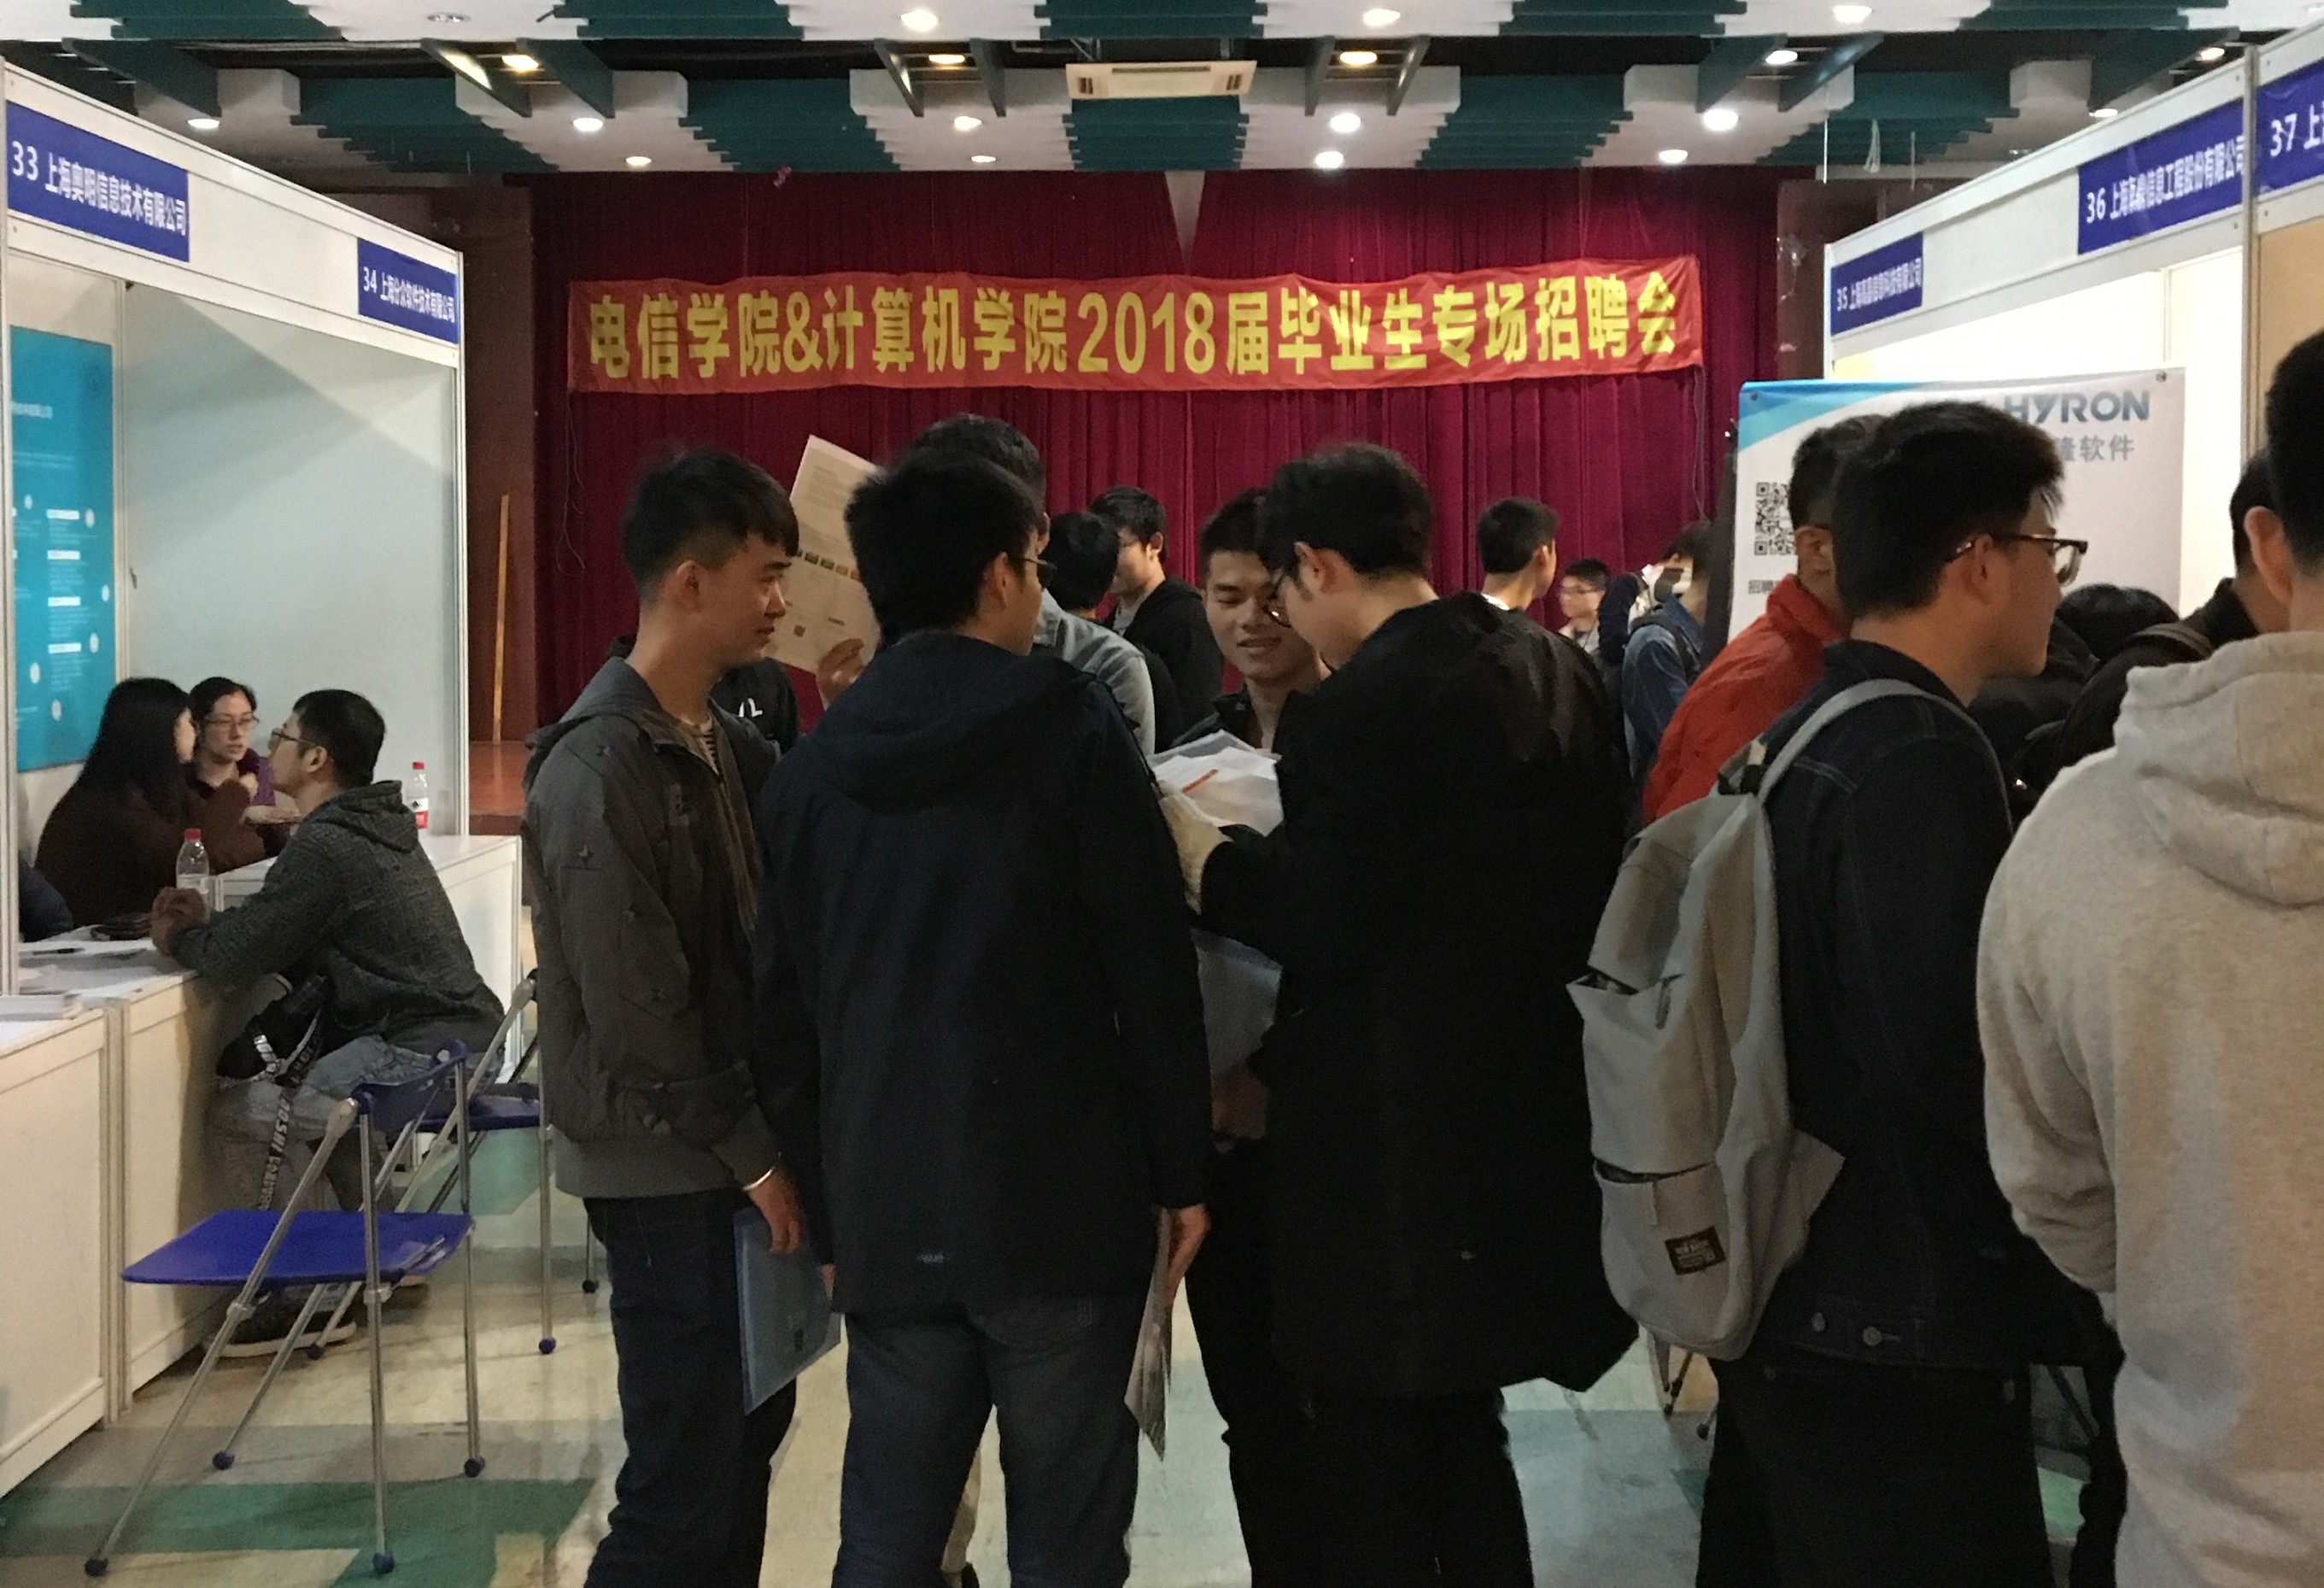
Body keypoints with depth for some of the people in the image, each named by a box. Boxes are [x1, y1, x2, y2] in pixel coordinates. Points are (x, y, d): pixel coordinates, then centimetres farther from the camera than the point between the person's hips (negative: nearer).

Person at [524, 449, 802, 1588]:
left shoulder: (720, 744, 9)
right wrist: (750, 1151, -14)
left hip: (728, 1150, 9)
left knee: (749, 1426, 16)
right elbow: (635, 1009, -19)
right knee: (683, 1478, -3)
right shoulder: (600, 766, -17)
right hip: (666, 1170, -9)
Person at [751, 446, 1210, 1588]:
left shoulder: (813, 764, 7)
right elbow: (1151, 970, -8)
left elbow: (784, 1014, 9)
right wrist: (1182, 1169, 1)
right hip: (1063, 1198, -4)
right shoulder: (1068, 726, -6)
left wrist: (824, 1209, 16)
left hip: (886, 1214, 4)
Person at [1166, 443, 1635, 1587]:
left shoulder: (1364, 708, -19)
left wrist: (1195, 848, -6)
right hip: (1528, 1127, 8)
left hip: (1396, 1158, -8)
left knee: (1371, 1481, 5)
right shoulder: (1557, 672, 7)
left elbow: (1319, 926, -22)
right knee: (1464, 1444, 22)